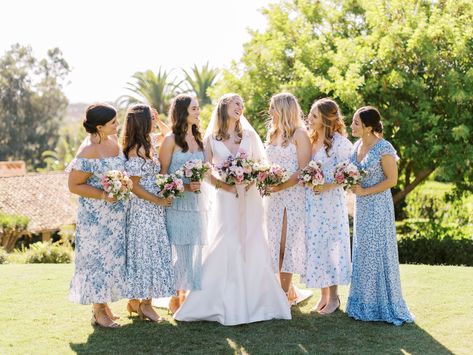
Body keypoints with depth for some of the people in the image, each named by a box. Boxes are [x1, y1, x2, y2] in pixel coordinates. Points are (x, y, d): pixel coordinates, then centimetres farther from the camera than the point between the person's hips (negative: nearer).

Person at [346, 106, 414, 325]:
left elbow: (391, 180, -15)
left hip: (378, 206, -8)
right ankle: (365, 303, 22)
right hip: (361, 206, 8)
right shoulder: (357, 146, 7)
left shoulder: (383, 148, -15)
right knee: (362, 253, 12)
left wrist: (364, 191, -17)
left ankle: (383, 305, 12)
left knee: (378, 252, -1)